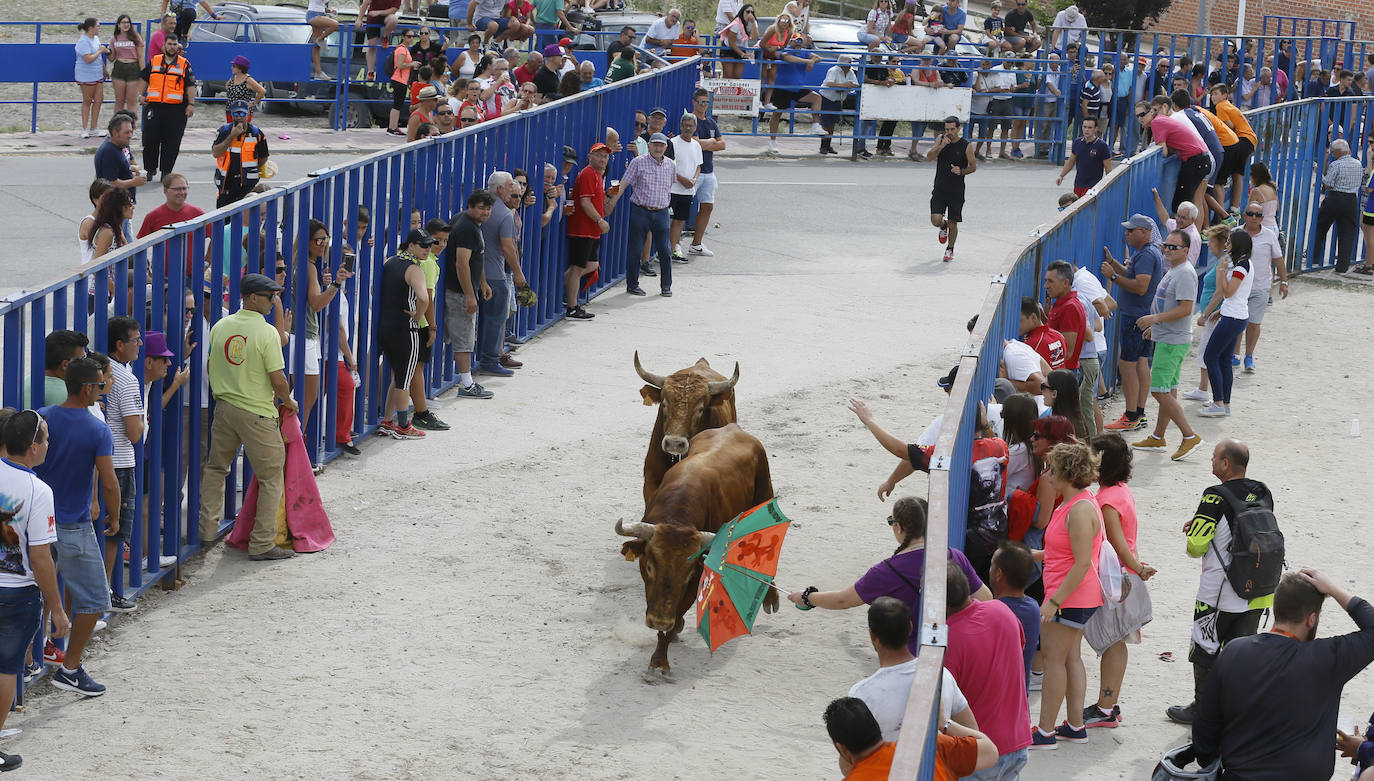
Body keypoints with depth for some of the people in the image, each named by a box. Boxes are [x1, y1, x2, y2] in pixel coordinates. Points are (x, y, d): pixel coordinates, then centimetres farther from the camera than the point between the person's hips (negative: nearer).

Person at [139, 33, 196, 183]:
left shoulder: (184, 64, 4)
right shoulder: (154, 61, 11)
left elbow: (190, 86, 2)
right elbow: (144, 79, 21)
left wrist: (191, 104, -6)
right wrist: (141, 95, 10)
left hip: (176, 109, -2)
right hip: (153, 107, 2)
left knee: (171, 142, 0)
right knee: (150, 140, 2)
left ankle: (166, 170, 10)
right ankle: (150, 169, 16)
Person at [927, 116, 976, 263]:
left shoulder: (966, 146, -7)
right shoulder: (941, 139, 0)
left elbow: (973, 166, 1)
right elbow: (929, 158, -8)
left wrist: (961, 171, -19)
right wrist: (941, 146, -22)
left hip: (956, 191, -1)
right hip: (939, 189, 1)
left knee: (952, 224, 5)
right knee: (935, 220, -12)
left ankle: (950, 249, 31)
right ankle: (943, 227, 26)